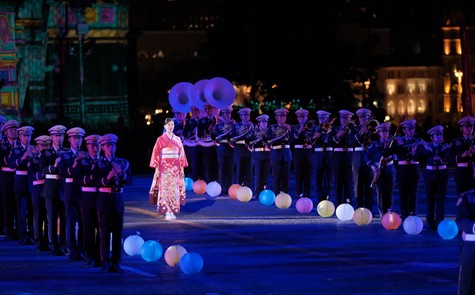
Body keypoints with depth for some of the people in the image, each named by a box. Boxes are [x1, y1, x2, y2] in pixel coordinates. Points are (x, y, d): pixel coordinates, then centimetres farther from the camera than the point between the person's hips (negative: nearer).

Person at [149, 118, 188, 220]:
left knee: (175, 189, 2)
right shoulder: (161, 139, 0)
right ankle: (167, 212, -7)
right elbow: (156, 154, -2)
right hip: (165, 167, -4)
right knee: (165, 189, -7)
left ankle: (173, 211, 6)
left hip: (175, 168, 4)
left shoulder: (177, 139, 10)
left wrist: (182, 167, 6)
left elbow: (181, 154, 11)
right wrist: (157, 168, -7)